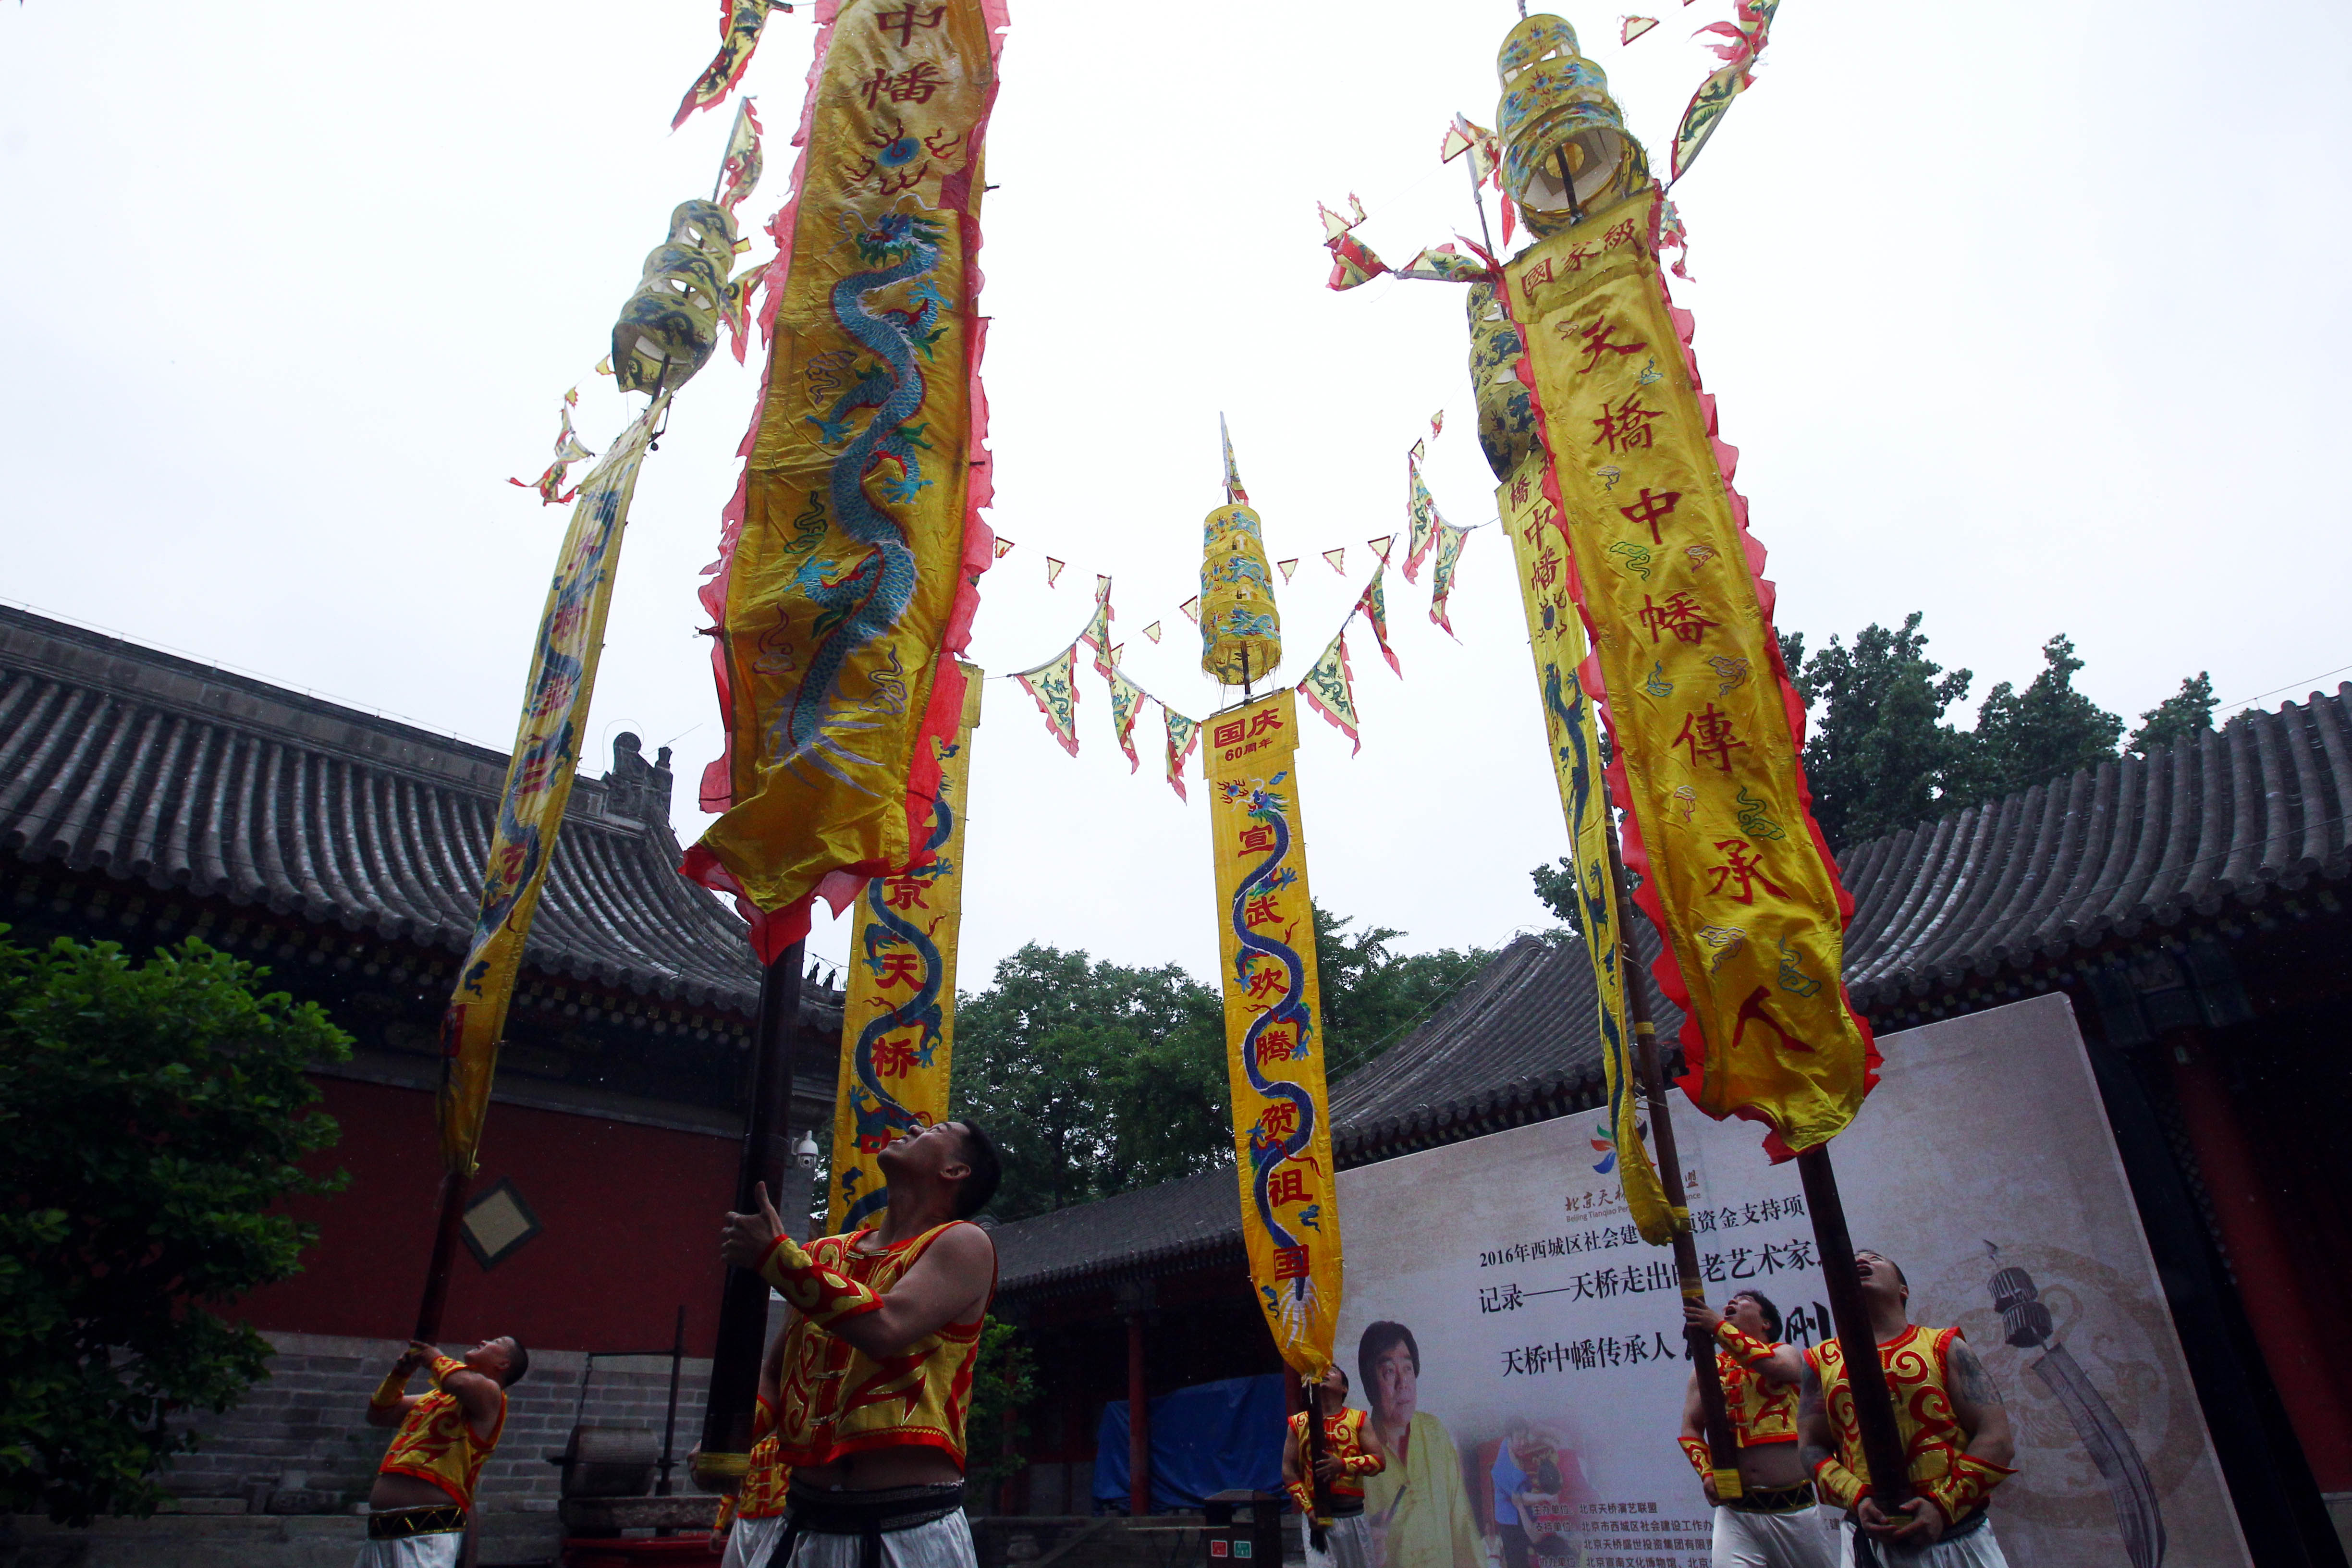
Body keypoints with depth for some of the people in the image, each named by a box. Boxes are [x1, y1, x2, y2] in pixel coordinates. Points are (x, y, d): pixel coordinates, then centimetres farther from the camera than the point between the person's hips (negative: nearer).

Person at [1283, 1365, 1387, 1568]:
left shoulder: (1358, 1420, 6)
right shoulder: (1299, 1423, 6)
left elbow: (1380, 1461, -5)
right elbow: (1289, 1471, 3)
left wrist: (1344, 1465, -20)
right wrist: (1309, 1509, -9)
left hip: (1353, 1515, 1)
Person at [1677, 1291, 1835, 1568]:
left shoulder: (1785, 1352, 7)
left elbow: (1780, 1366, -19)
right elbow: (1691, 1430, 8)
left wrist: (1719, 1327, -21)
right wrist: (1707, 1473, -10)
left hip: (1797, 1507, -1)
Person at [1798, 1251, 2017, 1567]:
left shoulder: (1945, 1347, 5)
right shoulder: (1821, 1361, 8)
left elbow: (1997, 1441, -2)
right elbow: (1812, 1447, 5)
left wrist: (1944, 1505, -13)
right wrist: (1858, 1499, -13)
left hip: (1959, 1537, 0)